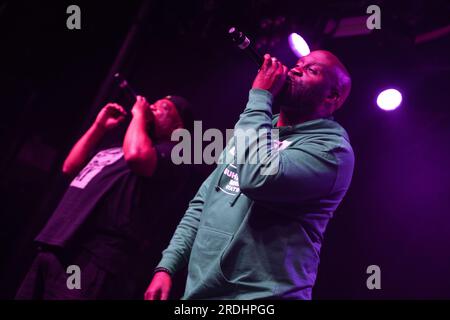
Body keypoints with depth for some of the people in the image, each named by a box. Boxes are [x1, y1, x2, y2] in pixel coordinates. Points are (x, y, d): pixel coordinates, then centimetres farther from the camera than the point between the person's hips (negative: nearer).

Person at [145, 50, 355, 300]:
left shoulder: (332, 147, -9)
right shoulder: (255, 130, 15)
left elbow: (257, 179, -26)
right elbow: (202, 203, 16)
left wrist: (260, 97, -14)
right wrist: (166, 266, 5)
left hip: (258, 295, -7)